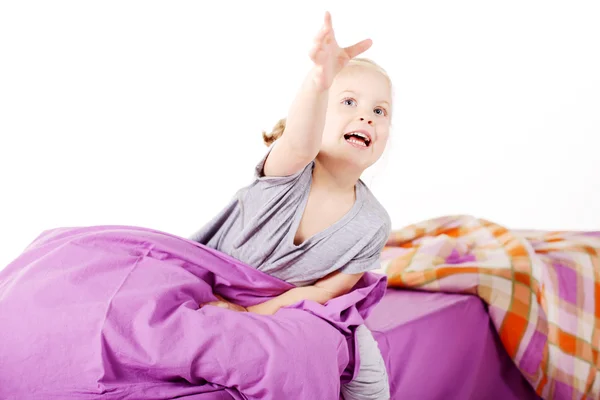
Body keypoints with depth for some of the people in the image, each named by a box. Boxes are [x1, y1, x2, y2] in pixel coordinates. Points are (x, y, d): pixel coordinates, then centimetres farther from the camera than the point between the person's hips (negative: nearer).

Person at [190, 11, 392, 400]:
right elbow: (301, 145, -50)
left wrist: (252, 312, -25)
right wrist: (319, 82, -72)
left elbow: (325, 290, -12)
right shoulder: (288, 171, -25)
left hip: (283, 309, 1)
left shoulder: (372, 226, -15)